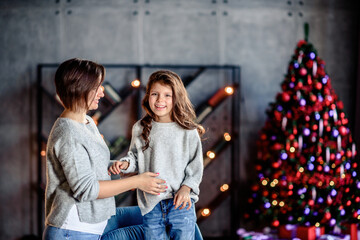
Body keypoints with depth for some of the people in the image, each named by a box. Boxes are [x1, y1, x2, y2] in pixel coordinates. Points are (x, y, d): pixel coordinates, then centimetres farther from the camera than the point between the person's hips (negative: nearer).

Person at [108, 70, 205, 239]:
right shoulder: (140, 129, 4)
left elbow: (195, 165, 0)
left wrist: (186, 188, -13)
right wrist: (125, 163, -6)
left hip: (181, 202, -2)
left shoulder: (188, 131, -3)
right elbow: (135, 157, 15)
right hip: (151, 204, 2)